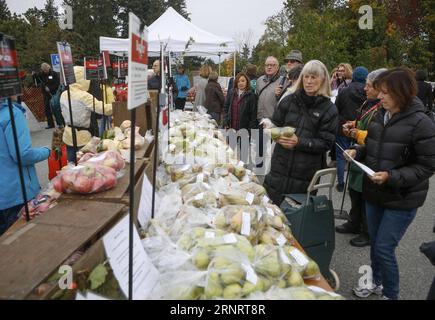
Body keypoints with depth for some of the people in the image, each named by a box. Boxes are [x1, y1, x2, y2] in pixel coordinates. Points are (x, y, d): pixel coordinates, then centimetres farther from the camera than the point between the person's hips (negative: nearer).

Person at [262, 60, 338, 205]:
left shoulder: (329, 109, -3)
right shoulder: (289, 100, 4)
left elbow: (326, 143, -7)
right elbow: (275, 123, 13)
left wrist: (299, 142, -21)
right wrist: (268, 124, -11)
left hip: (306, 172, -2)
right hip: (280, 165, 2)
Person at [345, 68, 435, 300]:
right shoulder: (379, 116, 2)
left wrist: (391, 177, -25)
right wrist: (357, 151, -5)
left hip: (402, 199, -6)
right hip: (374, 193, 6)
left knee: (384, 248, 0)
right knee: (374, 243, 19)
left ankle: (390, 294, 25)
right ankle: (377, 282, 43)